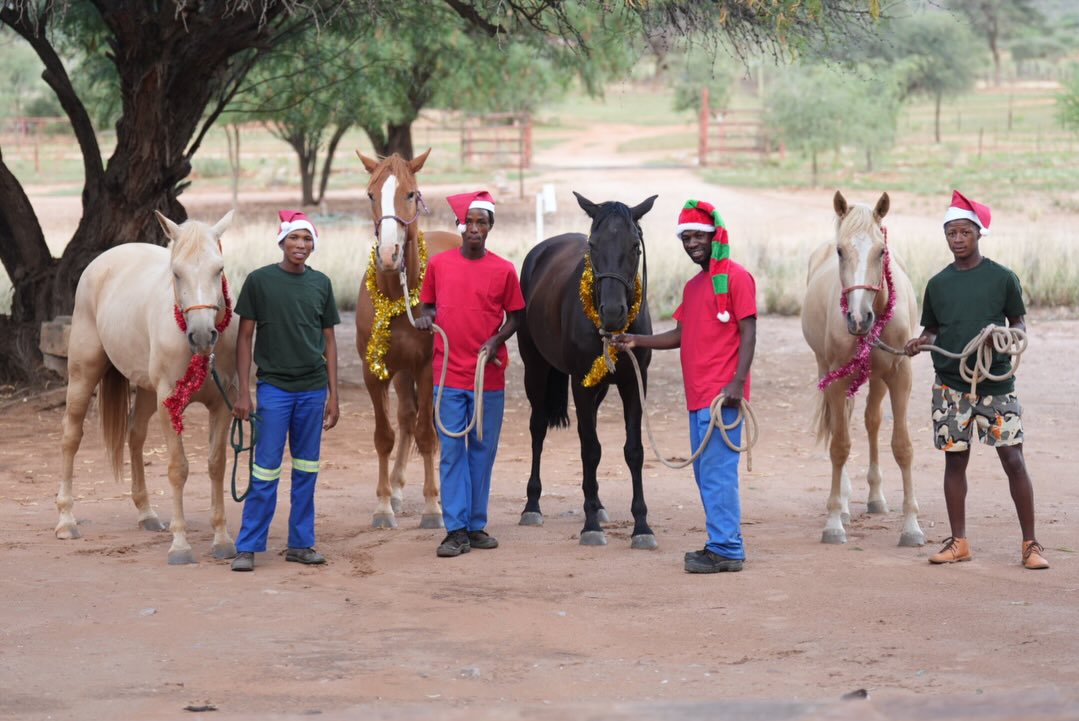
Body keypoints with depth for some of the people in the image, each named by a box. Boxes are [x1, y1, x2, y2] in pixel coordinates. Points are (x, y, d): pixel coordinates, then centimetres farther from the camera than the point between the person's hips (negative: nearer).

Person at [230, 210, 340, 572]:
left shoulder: (321, 284, 6)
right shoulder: (260, 281, -4)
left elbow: (328, 341, 10)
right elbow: (245, 337, -2)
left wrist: (333, 395, 6)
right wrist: (244, 392, -7)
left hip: (313, 389, 3)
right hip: (274, 388, -3)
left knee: (306, 471, 8)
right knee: (266, 472, -4)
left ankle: (301, 543, 17)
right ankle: (247, 547, 3)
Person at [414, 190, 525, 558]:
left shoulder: (503, 270, 0)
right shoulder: (439, 264, 3)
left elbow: (515, 315, 7)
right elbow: (427, 303, 16)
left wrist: (496, 340, -10)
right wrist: (425, 316, -6)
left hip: (488, 376, 0)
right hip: (449, 374, 0)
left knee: (483, 451, 7)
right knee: (451, 452, 0)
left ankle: (477, 525, 16)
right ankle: (455, 530, 3)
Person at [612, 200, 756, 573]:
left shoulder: (735, 277, -7)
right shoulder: (692, 286, 20)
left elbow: (748, 332, -12)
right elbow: (681, 335, 24)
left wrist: (738, 381, -20)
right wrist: (637, 341, 13)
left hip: (722, 395, -10)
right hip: (697, 395, 10)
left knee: (717, 472, -10)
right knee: (705, 472, 12)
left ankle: (725, 549, -8)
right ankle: (725, 543, 18)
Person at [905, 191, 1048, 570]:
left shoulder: (1002, 278, -2)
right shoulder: (937, 284, 6)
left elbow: (1018, 322, 6)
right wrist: (919, 343, -8)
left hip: (995, 383, -3)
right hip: (950, 385, 3)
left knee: (1013, 460, -5)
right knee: (954, 460, 6)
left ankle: (1030, 543, 2)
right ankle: (958, 542, 17)